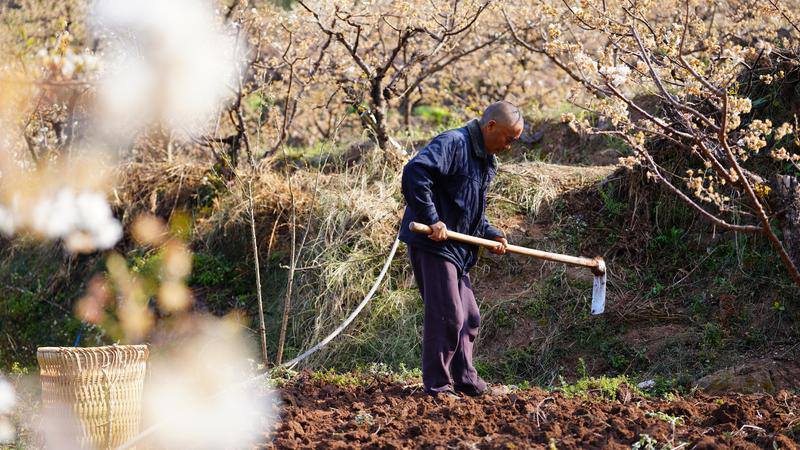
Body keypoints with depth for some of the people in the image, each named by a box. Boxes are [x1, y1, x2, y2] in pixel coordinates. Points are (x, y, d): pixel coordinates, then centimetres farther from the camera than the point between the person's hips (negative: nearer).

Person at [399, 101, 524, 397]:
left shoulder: (486, 161, 17)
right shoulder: (453, 143, -15)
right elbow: (415, 172, -29)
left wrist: (491, 235, 10)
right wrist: (432, 220, -29)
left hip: (457, 249, 10)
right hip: (432, 244, -10)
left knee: (468, 317, 15)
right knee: (446, 316, -8)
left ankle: (465, 379, 27)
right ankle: (437, 386, 1)